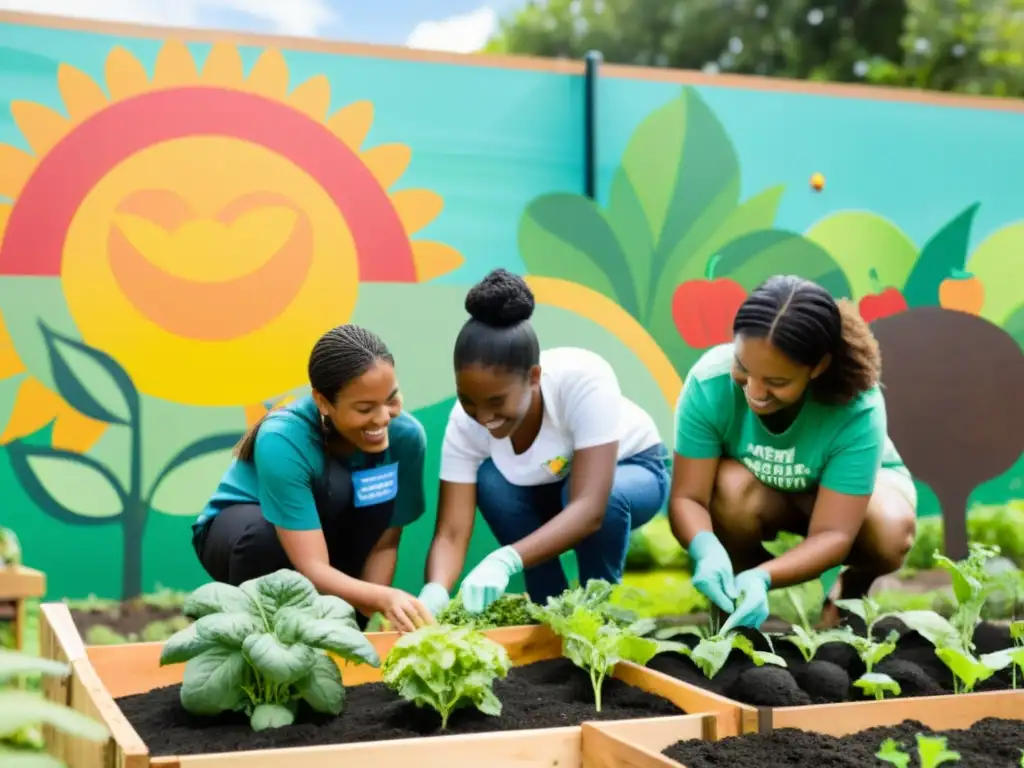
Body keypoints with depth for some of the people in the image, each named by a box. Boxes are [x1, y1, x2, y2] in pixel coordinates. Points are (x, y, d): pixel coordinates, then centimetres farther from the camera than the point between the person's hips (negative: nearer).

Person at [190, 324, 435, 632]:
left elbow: (384, 544, -15)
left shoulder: (406, 435, -25)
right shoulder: (283, 441, -36)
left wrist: (367, 612, -30)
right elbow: (312, 568, -39)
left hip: (327, 528, 3)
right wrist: (384, 598, -55)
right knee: (264, 534, -38)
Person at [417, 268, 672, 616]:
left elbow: (590, 510, -46)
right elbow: (451, 534, -29)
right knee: (491, 481, -27)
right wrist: (434, 592, -50)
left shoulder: (583, 379, -39)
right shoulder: (465, 423, -27)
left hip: (633, 469, -3)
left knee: (610, 495, -36)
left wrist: (506, 560, -59)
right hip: (549, 486, 3)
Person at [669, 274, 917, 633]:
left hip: (859, 484, -1)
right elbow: (686, 497, -31)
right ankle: (735, 603, -5)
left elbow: (832, 535, -37)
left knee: (889, 533, -34)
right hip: (760, 491, 1)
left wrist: (762, 577, -55)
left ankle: (852, 588, 3)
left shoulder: (858, 408, -36)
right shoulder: (709, 382, -33)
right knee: (730, 487, -35)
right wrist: (706, 550, -53)